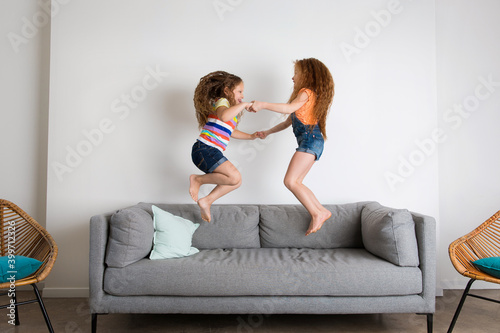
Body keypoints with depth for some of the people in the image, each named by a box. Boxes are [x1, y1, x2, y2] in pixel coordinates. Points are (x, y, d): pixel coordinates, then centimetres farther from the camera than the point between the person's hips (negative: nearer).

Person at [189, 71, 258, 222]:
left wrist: (250, 136, 35)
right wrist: (243, 105, -20)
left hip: (211, 153, 10)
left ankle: (206, 201, 9)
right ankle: (198, 179, -7)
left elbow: (230, 132, 40)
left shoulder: (229, 107, 26)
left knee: (236, 181, 7)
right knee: (234, 177, -22)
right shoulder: (222, 101, -4)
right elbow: (224, 116, -30)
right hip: (204, 149, -10)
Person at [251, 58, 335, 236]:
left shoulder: (306, 92, -2)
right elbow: (288, 122, 30)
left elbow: (289, 108, -23)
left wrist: (262, 105, -24)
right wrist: (267, 132, 25)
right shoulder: (304, 94, 28)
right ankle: (322, 211, 8)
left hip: (310, 139, -10)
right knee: (295, 182, 6)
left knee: (290, 181, -16)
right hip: (308, 141, 10)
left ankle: (316, 214, -13)